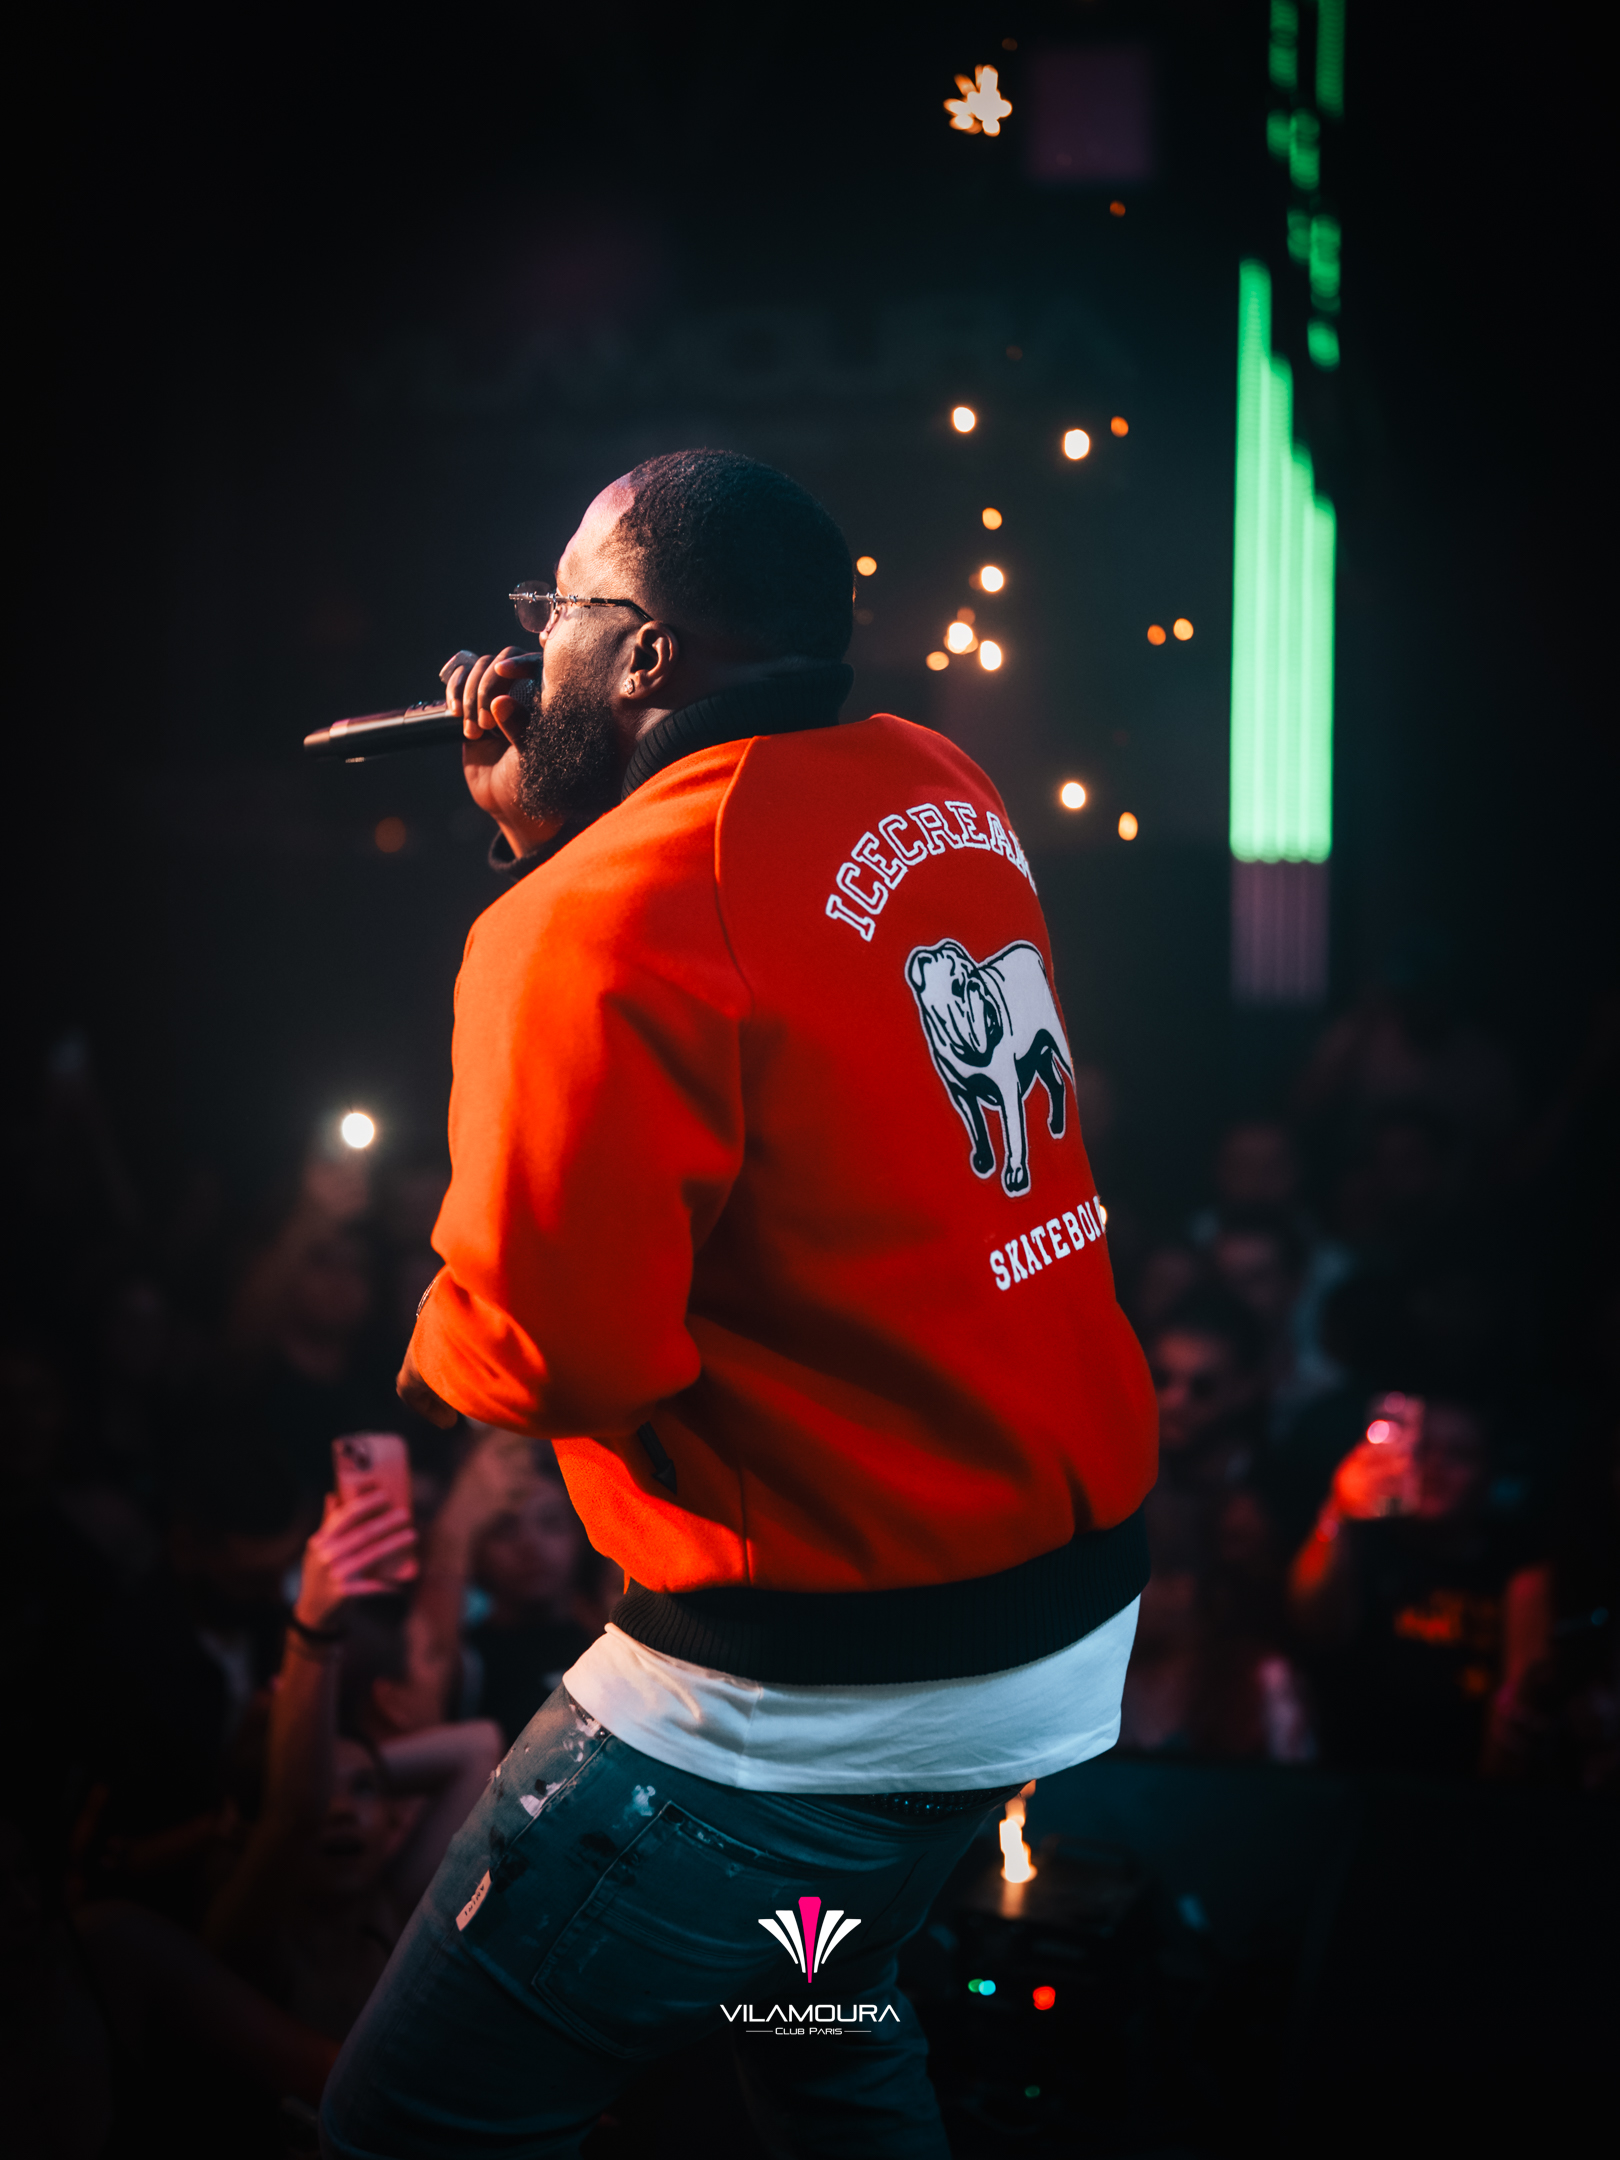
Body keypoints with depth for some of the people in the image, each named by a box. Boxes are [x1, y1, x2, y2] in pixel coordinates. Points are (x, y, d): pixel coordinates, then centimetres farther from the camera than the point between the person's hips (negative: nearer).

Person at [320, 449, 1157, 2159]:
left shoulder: (595, 924, -21)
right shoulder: (931, 787, 5)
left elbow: (556, 1344, -23)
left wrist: (436, 1346, -1)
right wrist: (549, 827, 14)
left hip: (828, 1683, -9)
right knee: (814, 2011, 33)